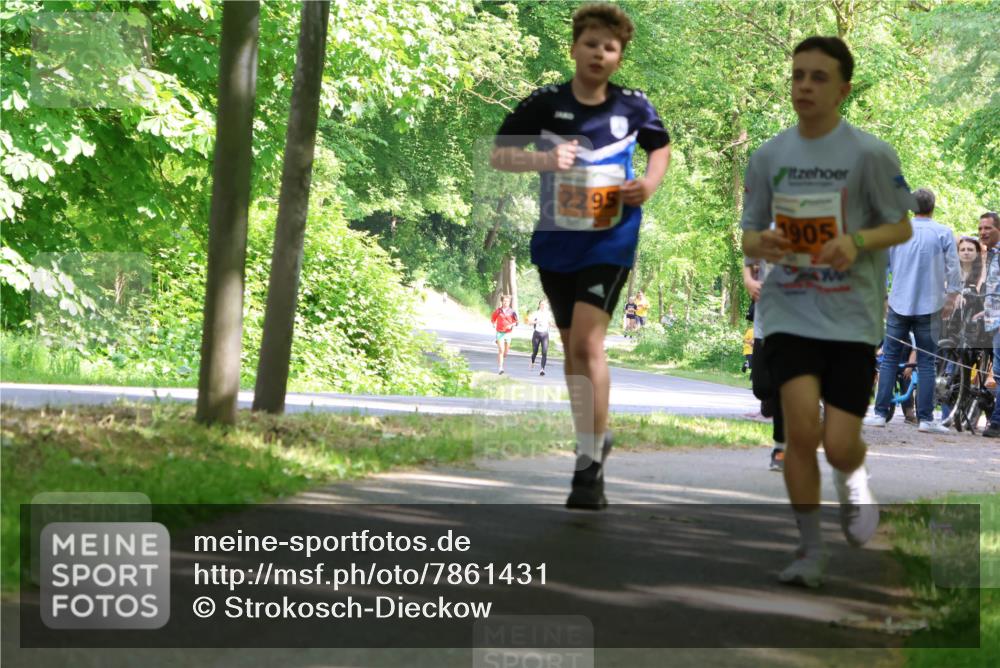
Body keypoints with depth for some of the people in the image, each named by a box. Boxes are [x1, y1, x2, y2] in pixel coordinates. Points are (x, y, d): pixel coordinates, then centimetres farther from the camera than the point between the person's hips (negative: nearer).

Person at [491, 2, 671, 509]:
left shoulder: (633, 106, -2)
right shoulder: (545, 103, -4)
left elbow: (660, 145, 17)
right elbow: (499, 154, -2)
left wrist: (651, 182, -3)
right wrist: (543, 159, -19)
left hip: (611, 239, -3)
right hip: (556, 240, 3)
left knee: (588, 341, -17)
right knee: (571, 346, 13)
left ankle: (591, 466, -14)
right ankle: (592, 441, 32)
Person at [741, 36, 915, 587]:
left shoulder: (870, 154, -6)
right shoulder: (768, 156, 4)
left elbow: (902, 228, 2)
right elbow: (749, 233, 12)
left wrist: (857, 241, -19)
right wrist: (760, 243, -13)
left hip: (851, 315, -1)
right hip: (788, 311, 1)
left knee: (839, 443, -6)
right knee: (802, 424, -18)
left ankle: (853, 481, 35)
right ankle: (809, 550, 0)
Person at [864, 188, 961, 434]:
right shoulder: (943, 233, -3)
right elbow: (953, 269, -2)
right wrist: (951, 300, 8)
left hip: (899, 304, 2)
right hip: (929, 307, -2)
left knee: (890, 359, 7)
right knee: (926, 363, 1)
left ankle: (880, 413, 2)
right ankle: (925, 418, -1)